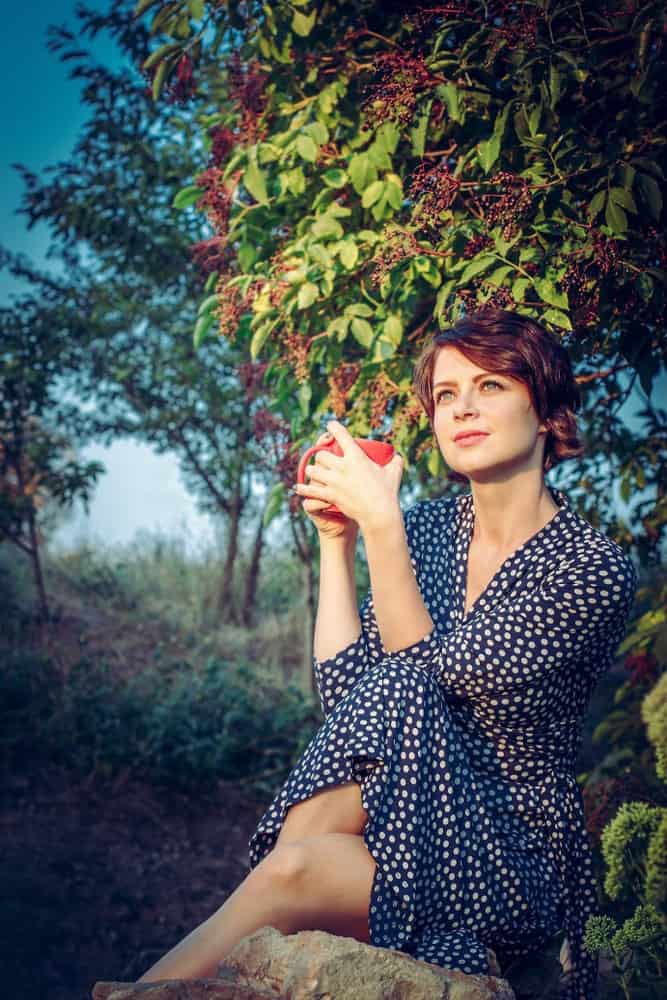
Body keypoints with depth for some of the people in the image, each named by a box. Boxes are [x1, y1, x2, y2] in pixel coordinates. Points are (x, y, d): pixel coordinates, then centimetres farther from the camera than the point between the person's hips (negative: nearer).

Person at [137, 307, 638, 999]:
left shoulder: (595, 568, -12)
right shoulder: (426, 528, 6)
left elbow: (428, 680, -20)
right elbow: (343, 692, -3)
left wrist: (379, 523, -23)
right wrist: (337, 538, -6)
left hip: (514, 858, -5)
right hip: (411, 824, 5)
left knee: (292, 870, -29)